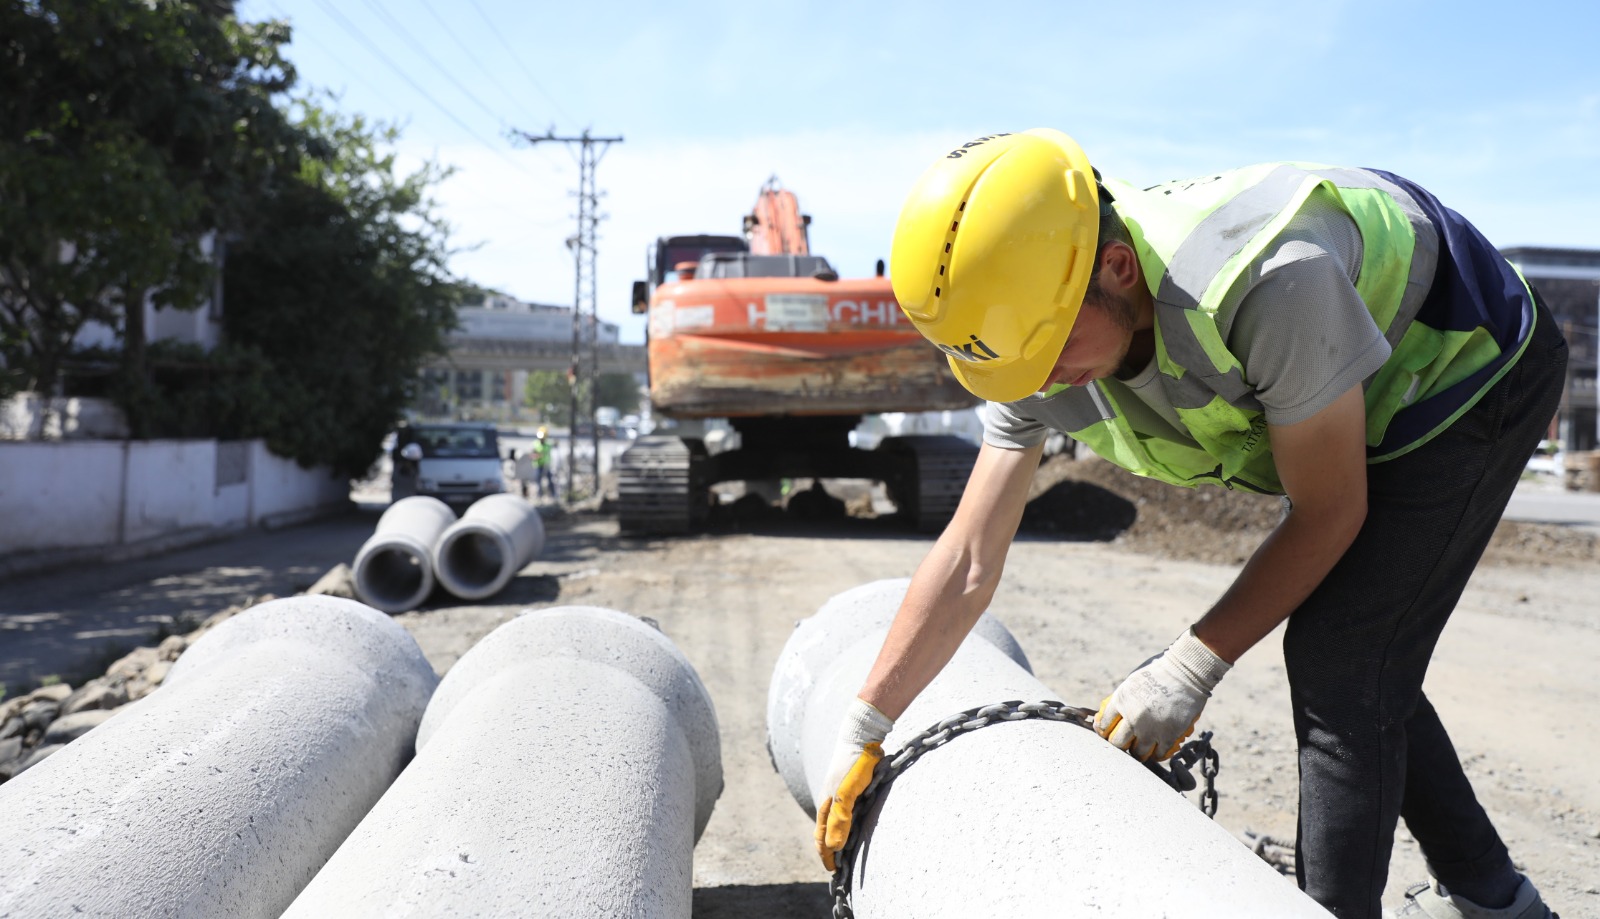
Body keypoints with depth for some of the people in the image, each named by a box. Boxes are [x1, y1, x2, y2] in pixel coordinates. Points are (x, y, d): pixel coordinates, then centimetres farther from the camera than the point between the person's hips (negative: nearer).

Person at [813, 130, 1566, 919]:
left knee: (1342, 665, -16)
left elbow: (1328, 515, -27)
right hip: (1355, 397, 7)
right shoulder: (1035, 332, -22)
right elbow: (969, 561, -16)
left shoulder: (1272, 279, -43)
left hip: (1474, 363, -6)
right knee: (1356, 666, 11)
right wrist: (862, 732, -14)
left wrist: (1190, 668, -25)